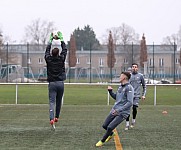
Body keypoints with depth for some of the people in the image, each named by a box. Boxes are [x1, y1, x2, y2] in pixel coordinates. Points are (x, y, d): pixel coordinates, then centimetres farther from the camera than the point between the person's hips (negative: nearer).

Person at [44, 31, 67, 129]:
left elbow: (47, 51, 16)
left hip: (52, 83, -1)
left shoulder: (49, 59, -1)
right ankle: (56, 117, 24)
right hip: (60, 83, 1)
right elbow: (65, 50, 13)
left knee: (52, 102, -8)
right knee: (59, 101, 16)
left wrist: (50, 40, 27)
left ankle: (52, 119, -24)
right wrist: (61, 39, 21)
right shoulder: (61, 59, -2)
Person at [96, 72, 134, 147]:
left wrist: (119, 110, -26)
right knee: (105, 126, 12)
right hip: (114, 110, 8)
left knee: (110, 127, -15)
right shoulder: (120, 86, 11)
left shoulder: (129, 88, -16)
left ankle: (102, 141, 7)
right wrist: (110, 91, 6)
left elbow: (130, 103, -22)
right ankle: (111, 134, 43)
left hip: (122, 113, -8)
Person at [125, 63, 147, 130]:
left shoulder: (140, 76, 6)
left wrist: (143, 95, 8)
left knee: (134, 108, -15)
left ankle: (133, 120, 11)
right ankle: (127, 124, 5)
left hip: (136, 95, -1)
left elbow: (144, 86, 15)